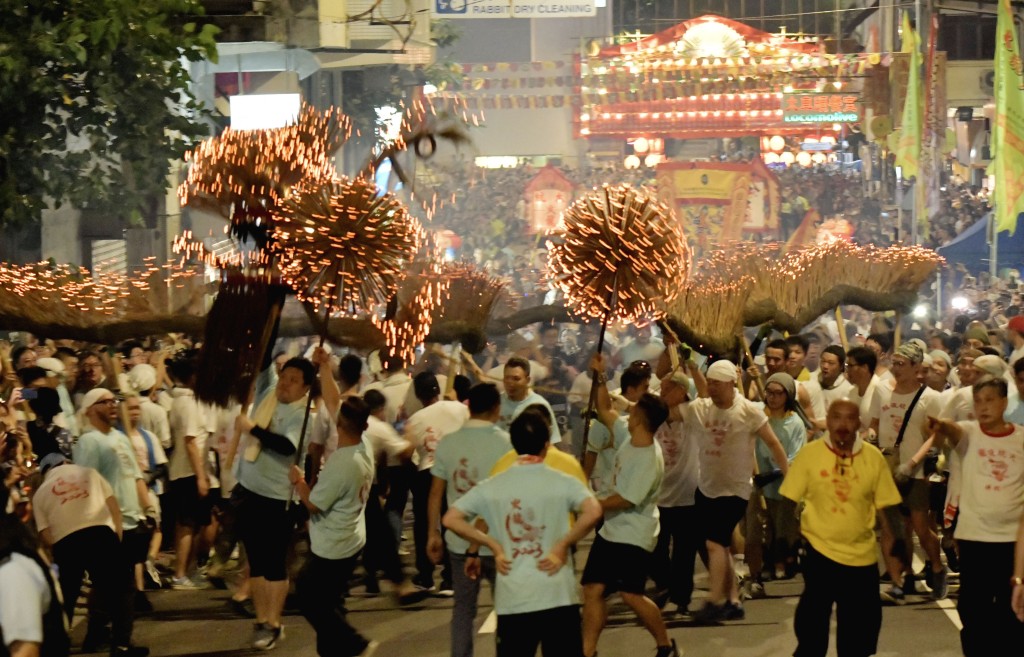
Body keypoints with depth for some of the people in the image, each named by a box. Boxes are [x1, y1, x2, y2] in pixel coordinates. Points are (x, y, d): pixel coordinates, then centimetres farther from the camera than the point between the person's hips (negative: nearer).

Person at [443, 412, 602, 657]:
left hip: (512, 598, 2)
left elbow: (451, 519, 2)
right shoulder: (562, 482, -4)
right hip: (557, 596, -2)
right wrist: (562, 545, -10)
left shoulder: (492, 486, 3)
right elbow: (593, 512, -21)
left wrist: (493, 545, 4)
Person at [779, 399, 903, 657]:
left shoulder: (874, 457, -3)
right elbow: (789, 501, -1)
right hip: (818, 552, -2)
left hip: (861, 557, 2)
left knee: (861, 632, 11)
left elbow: (887, 505, 3)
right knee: (812, 626, 5)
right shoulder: (809, 453, -7)